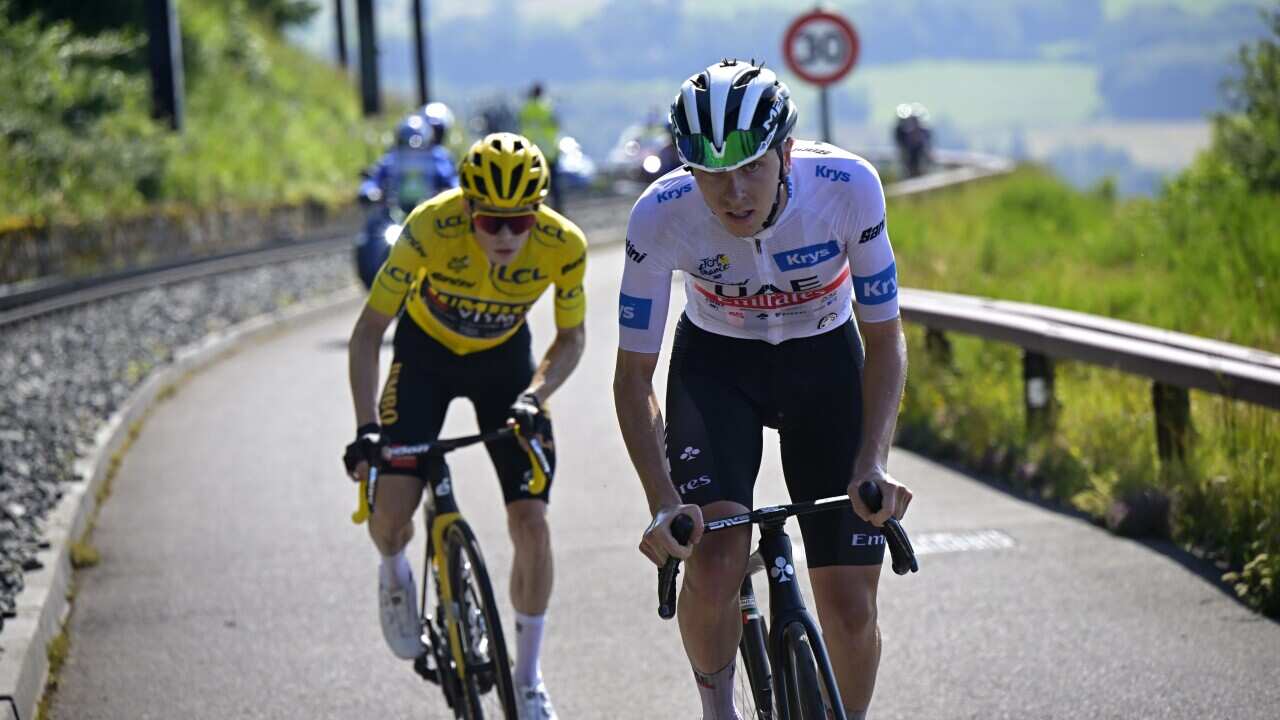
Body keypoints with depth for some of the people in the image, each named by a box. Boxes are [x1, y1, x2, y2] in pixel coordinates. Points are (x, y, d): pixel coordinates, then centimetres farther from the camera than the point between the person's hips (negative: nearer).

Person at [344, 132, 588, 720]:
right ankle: (395, 573, 21)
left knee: (531, 523, -9)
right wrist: (367, 428, -36)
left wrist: (534, 396, -27)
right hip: (427, 351, -1)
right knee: (389, 509, -18)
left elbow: (571, 336, -9)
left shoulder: (563, 245, -27)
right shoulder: (432, 227, -34)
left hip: (504, 358, 1)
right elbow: (369, 329, -26)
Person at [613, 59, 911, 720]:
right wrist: (664, 505, -33)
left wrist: (873, 465, -30)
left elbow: (885, 340, -17)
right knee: (715, 564, -25)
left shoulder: (849, 187, -29)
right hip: (715, 365, 0)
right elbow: (633, 376, -20)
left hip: (824, 362, 1)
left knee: (850, 605, -6)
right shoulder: (661, 215, -29)